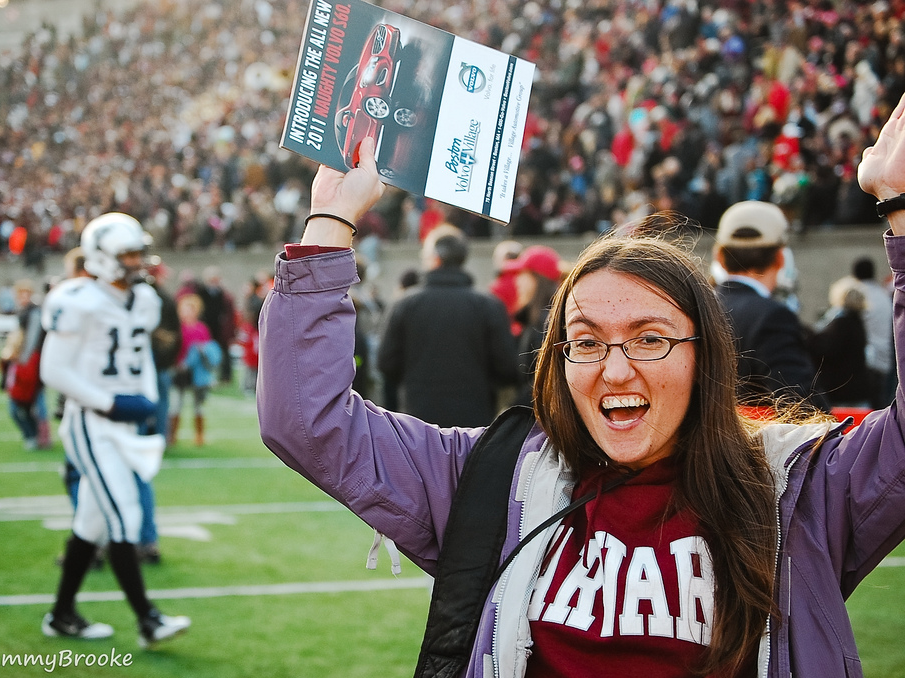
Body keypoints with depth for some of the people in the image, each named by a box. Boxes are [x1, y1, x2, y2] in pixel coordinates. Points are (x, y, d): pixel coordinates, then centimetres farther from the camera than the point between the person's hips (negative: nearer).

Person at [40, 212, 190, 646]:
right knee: (123, 515, -12)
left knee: (92, 521, 13)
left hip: (125, 423, 8)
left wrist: (148, 399, 6)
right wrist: (109, 404, -17)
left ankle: (62, 615, 24)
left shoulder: (144, 301, 9)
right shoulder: (80, 304, -15)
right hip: (91, 425, -8)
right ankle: (146, 619, -9)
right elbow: (54, 371, -15)